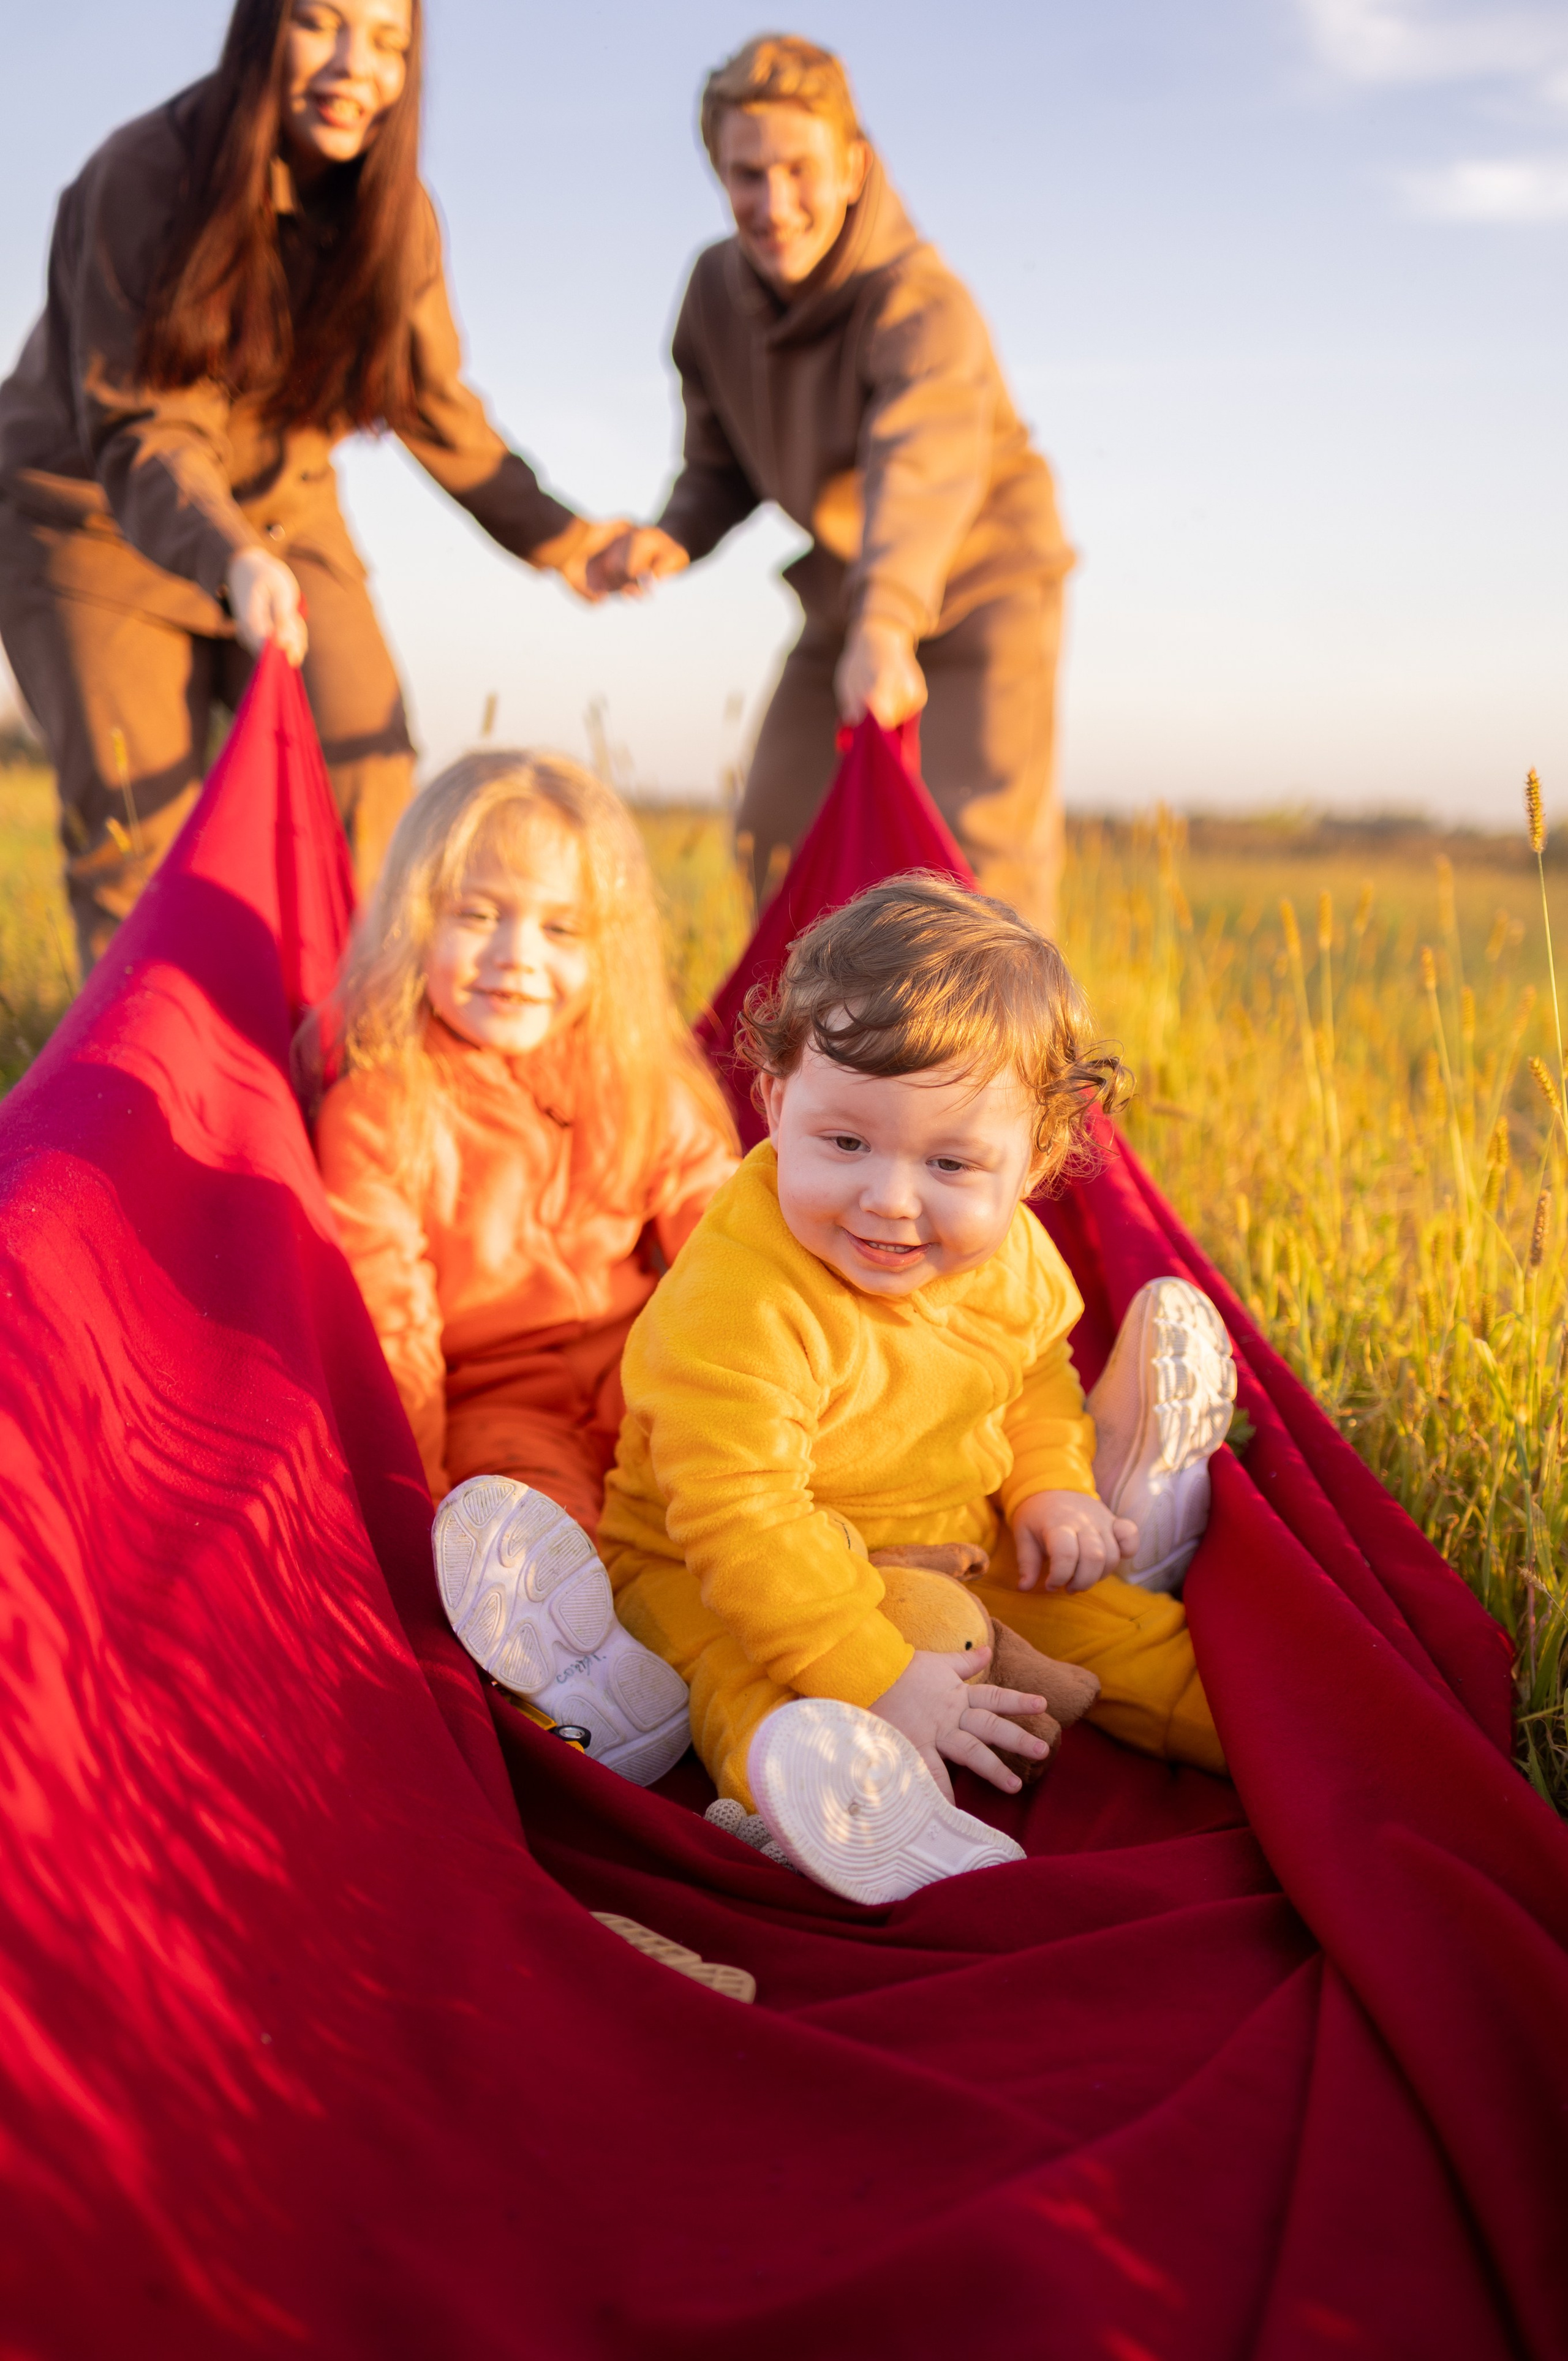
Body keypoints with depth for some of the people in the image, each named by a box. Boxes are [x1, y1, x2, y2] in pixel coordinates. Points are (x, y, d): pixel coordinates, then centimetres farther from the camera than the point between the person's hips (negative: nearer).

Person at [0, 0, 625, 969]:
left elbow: (436, 406, 6)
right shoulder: (144, 175, -23)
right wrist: (229, 560, -44)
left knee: (369, 780, -11)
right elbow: (137, 431, -27)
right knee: (134, 829, -9)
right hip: (95, 518, -4)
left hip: (284, 512, 4)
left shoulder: (395, 210, -8)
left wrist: (556, 535, 3)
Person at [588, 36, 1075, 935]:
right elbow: (724, 466, 3)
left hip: (984, 585, -6)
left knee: (981, 846, -17)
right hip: (843, 607, 7)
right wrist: (674, 537, -21)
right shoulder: (718, 288, -8)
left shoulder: (924, 302, -29)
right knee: (779, 836, 8)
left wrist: (884, 626, -66)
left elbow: (923, 462, -49)